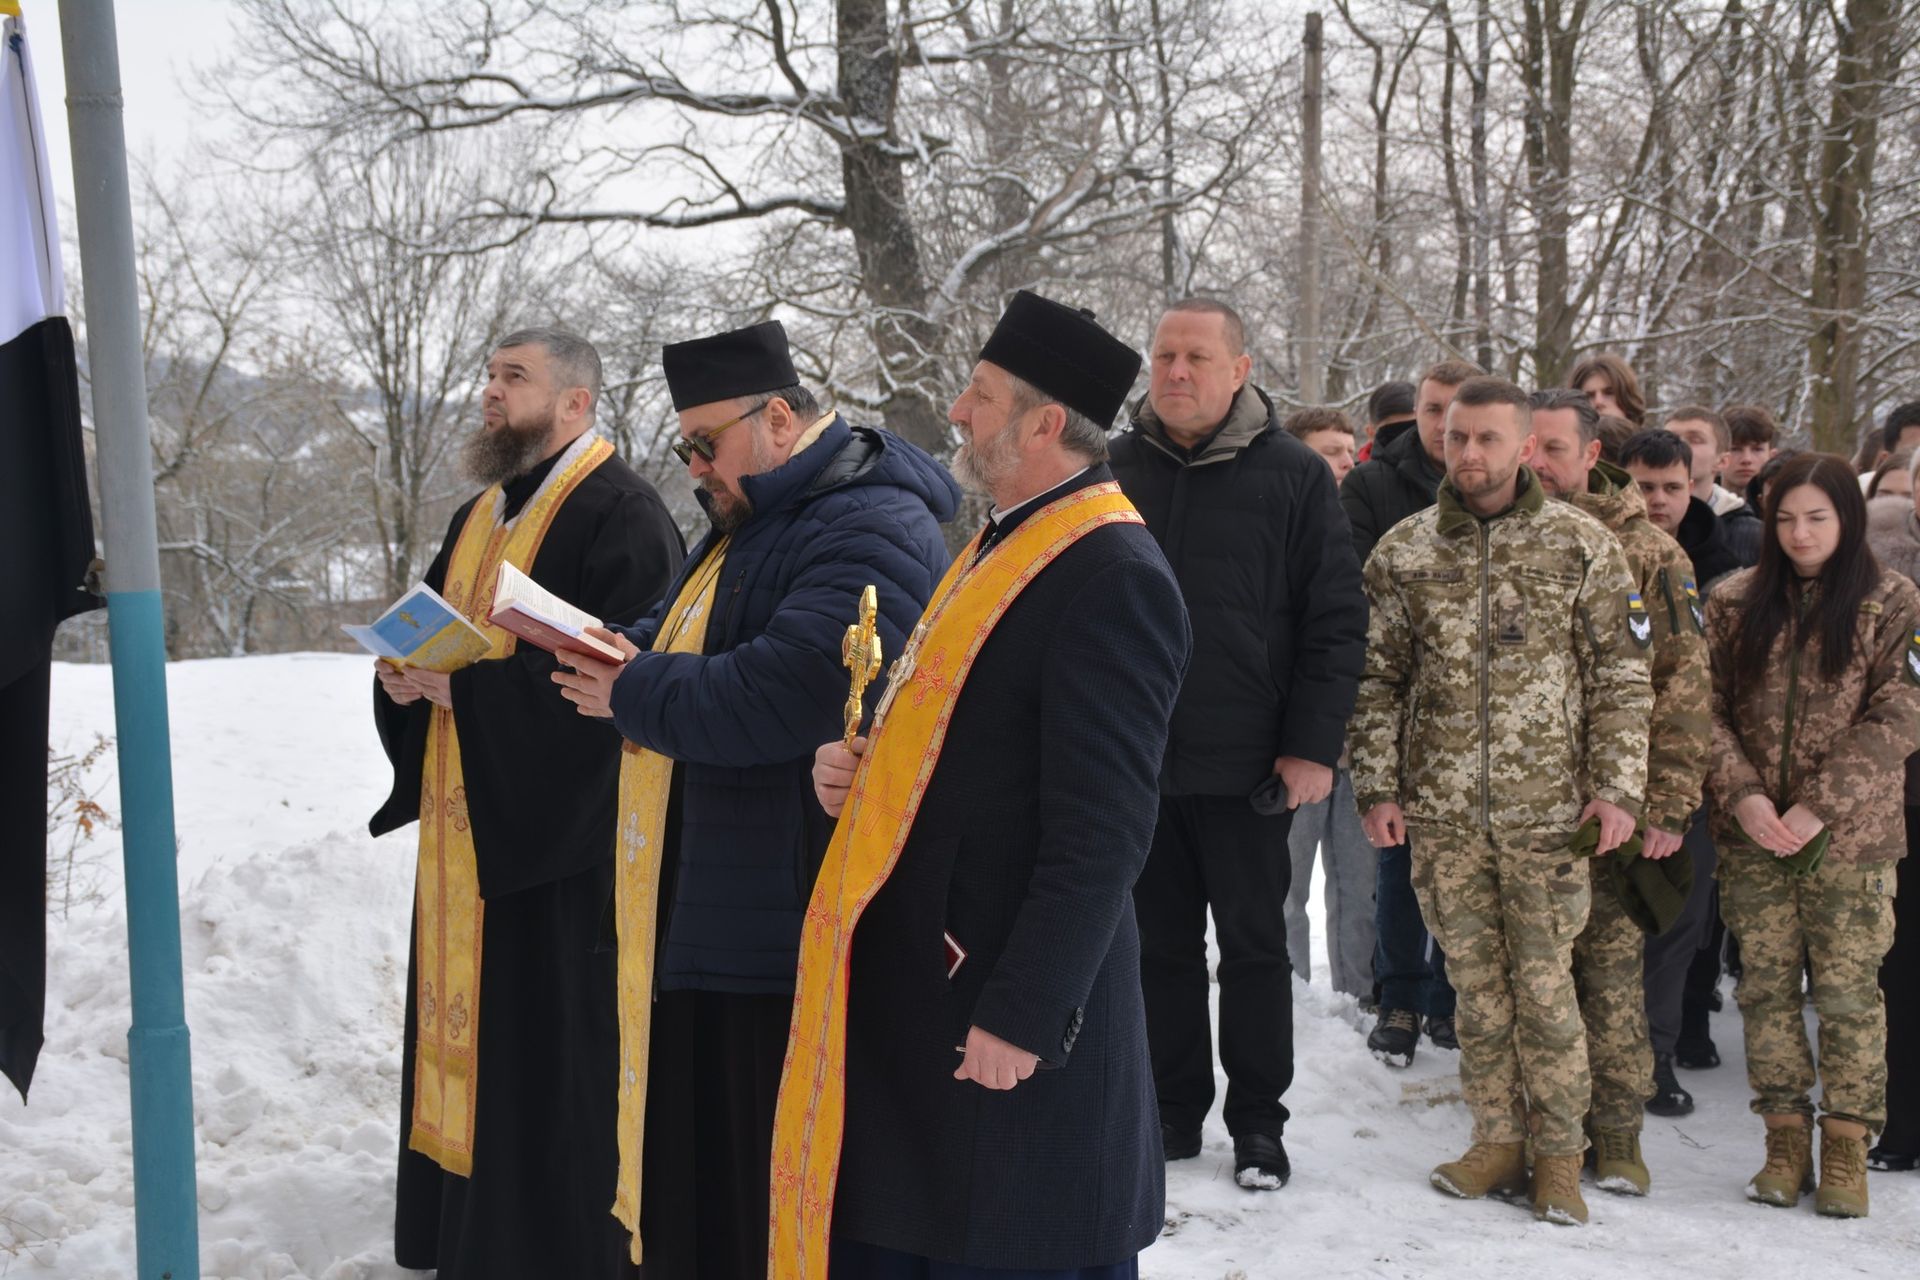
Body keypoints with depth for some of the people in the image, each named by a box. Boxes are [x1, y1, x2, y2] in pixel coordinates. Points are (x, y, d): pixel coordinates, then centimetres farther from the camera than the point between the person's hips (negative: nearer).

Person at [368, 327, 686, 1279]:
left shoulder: (621, 515, -12)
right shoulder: (478, 518, 17)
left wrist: (468, 685, -20)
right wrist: (404, 669, -4)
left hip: (560, 836, -9)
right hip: (464, 828, 9)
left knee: (551, 1052, -2)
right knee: (469, 1025, 13)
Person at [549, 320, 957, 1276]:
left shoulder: (870, 531, -17)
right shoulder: (751, 523, 18)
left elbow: (776, 696, -27)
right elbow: (681, 633, 26)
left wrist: (633, 694, -12)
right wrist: (612, 646, 2)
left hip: (792, 937, -10)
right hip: (709, 912, 10)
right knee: (700, 1168, 18)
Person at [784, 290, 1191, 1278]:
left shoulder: (1112, 574, -17)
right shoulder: (1002, 547, 14)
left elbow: (1100, 827, -21)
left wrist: (1024, 1015, -21)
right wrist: (861, 768, 3)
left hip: (1002, 1006, -9)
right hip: (916, 988, 9)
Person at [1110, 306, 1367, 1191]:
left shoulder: (1294, 476, -3)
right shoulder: (1117, 470, 5)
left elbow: (1335, 620, -5)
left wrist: (1314, 745, -10)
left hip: (1246, 765, -3)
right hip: (1135, 756, 3)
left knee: (1254, 946, 9)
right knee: (1162, 944, 12)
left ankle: (1258, 1121, 21)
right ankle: (1174, 1109, 25)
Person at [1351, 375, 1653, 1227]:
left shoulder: (1580, 544, 1)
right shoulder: (1403, 553, 5)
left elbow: (1621, 677, 2)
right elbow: (1377, 680, 8)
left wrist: (1616, 787, -5)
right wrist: (1377, 787, 1)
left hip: (1548, 809, -2)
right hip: (1442, 812, 2)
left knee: (1545, 984, 1)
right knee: (1476, 983, 9)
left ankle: (1558, 1154, 15)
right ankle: (1497, 1141, 22)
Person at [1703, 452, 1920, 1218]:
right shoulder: (1736, 603, 6)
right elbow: (1708, 709, 3)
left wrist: (1819, 806, -15)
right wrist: (1742, 794, -12)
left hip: (1850, 837, -2)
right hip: (1751, 836, 2)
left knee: (1848, 991, -1)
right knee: (1767, 986, 5)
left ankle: (1846, 1147, 11)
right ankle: (1785, 1138, 16)